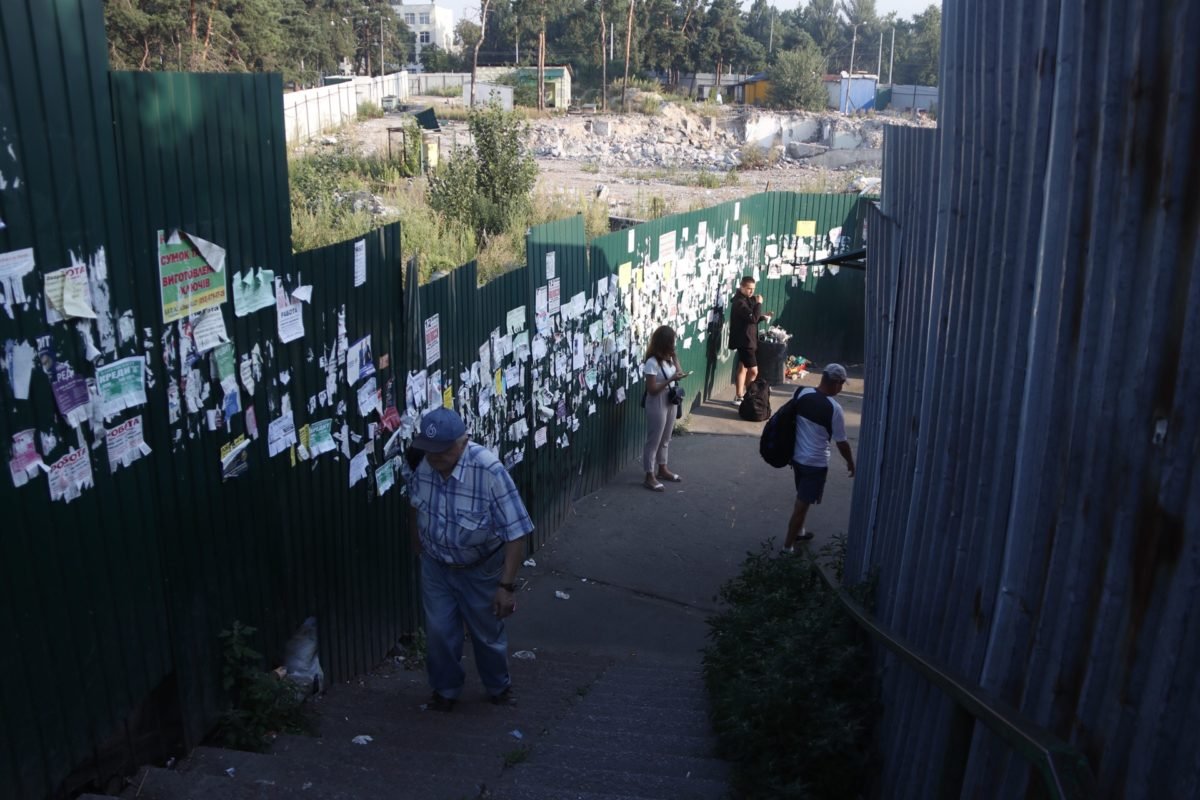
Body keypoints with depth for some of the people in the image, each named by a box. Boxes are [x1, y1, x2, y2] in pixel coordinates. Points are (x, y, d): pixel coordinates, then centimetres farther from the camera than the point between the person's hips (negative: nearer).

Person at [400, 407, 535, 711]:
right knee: (439, 631, 7)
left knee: (487, 632, 14)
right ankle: (445, 689, 34)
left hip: (481, 568, -3)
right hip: (435, 564, 3)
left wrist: (506, 586, -28)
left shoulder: (489, 472, -35)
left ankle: (499, 687, 41)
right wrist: (416, 538, 18)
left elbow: (516, 533, -29)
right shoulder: (417, 461, -21)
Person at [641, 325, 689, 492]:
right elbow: (652, 389, -22)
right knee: (653, 441, 0)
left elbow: (679, 373, 6)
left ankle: (662, 469, 33)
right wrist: (671, 379, -27)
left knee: (665, 439, 19)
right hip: (657, 405, -8)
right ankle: (650, 477, 6)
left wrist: (674, 356, -1)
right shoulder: (652, 362, -21)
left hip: (670, 403, 9)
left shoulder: (668, 358, 5)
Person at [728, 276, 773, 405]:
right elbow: (752, 318, -26)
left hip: (748, 340, 10)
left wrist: (763, 316, 4)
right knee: (753, 371, -10)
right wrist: (759, 303, -16)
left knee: (743, 368, 12)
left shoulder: (746, 300, 14)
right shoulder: (739, 301, -17)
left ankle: (739, 397, 17)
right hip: (744, 340, -10)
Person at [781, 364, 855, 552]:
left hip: (797, 456, 6)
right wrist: (850, 462, 7)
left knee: (802, 499, 26)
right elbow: (841, 443, -12)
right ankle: (788, 545, 13)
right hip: (816, 463, -6)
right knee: (802, 504, 4)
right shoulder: (834, 408, -21)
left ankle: (799, 531, 44)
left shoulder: (801, 393, -5)